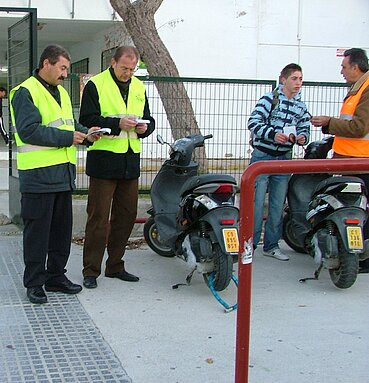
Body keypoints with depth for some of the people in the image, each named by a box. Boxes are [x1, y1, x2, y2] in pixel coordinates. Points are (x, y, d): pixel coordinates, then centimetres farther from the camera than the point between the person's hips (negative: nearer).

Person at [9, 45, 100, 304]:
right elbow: (28, 130, -21)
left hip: (63, 173, 8)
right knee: (37, 231, 0)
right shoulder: (25, 92, -10)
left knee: (62, 229, 14)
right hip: (38, 175, -8)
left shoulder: (61, 93, 18)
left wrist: (85, 132, 4)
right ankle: (34, 283, 11)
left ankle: (56, 276, 26)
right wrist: (67, 137, -20)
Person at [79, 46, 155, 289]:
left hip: (130, 160, 6)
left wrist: (145, 127, -3)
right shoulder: (96, 85, -4)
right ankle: (91, 270, 5)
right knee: (98, 218, -3)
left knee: (126, 216, 12)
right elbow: (87, 120, -11)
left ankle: (115, 266, 24)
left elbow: (148, 119, 21)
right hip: (104, 159, -6)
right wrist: (117, 123, -22)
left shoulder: (139, 87, 14)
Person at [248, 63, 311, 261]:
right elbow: (253, 122, -15)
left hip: (284, 159, 6)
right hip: (262, 156, -5)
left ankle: (271, 245, 19)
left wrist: (302, 137, -10)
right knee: (256, 202, -6)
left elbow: (304, 128, 13)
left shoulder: (301, 106, 10)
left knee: (278, 204, 9)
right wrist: (273, 134, -27)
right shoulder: (269, 99, -8)